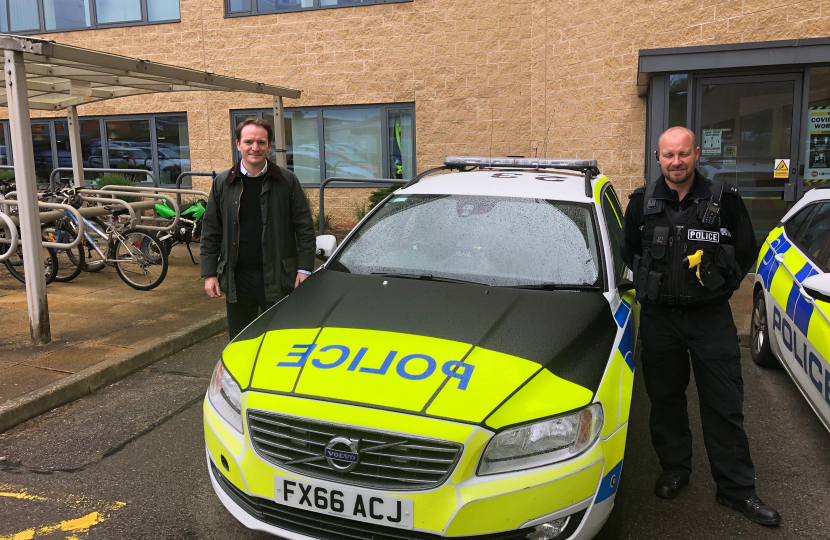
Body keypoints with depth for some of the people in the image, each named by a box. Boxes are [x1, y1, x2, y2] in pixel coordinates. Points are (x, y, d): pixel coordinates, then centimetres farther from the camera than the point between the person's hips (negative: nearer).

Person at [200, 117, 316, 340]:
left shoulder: (287, 180, 0)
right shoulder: (222, 183, 6)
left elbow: (305, 228, 0)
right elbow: (210, 232, 8)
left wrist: (304, 269, -7)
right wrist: (209, 273, 2)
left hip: (277, 279, -2)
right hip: (237, 278, 2)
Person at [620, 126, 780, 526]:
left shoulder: (724, 200, -1)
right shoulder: (642, 203, 3)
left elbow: (747, 252, 8)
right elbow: (628, 253, 14)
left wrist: (722, 278, -3)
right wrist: (652, 283, 5)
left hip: (711, 317, -1)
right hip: (658, 317, 2)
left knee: (725, 405, 4)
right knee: (665, 399, 12)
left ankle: (736, 489, 17)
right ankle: (675, 470, 31)